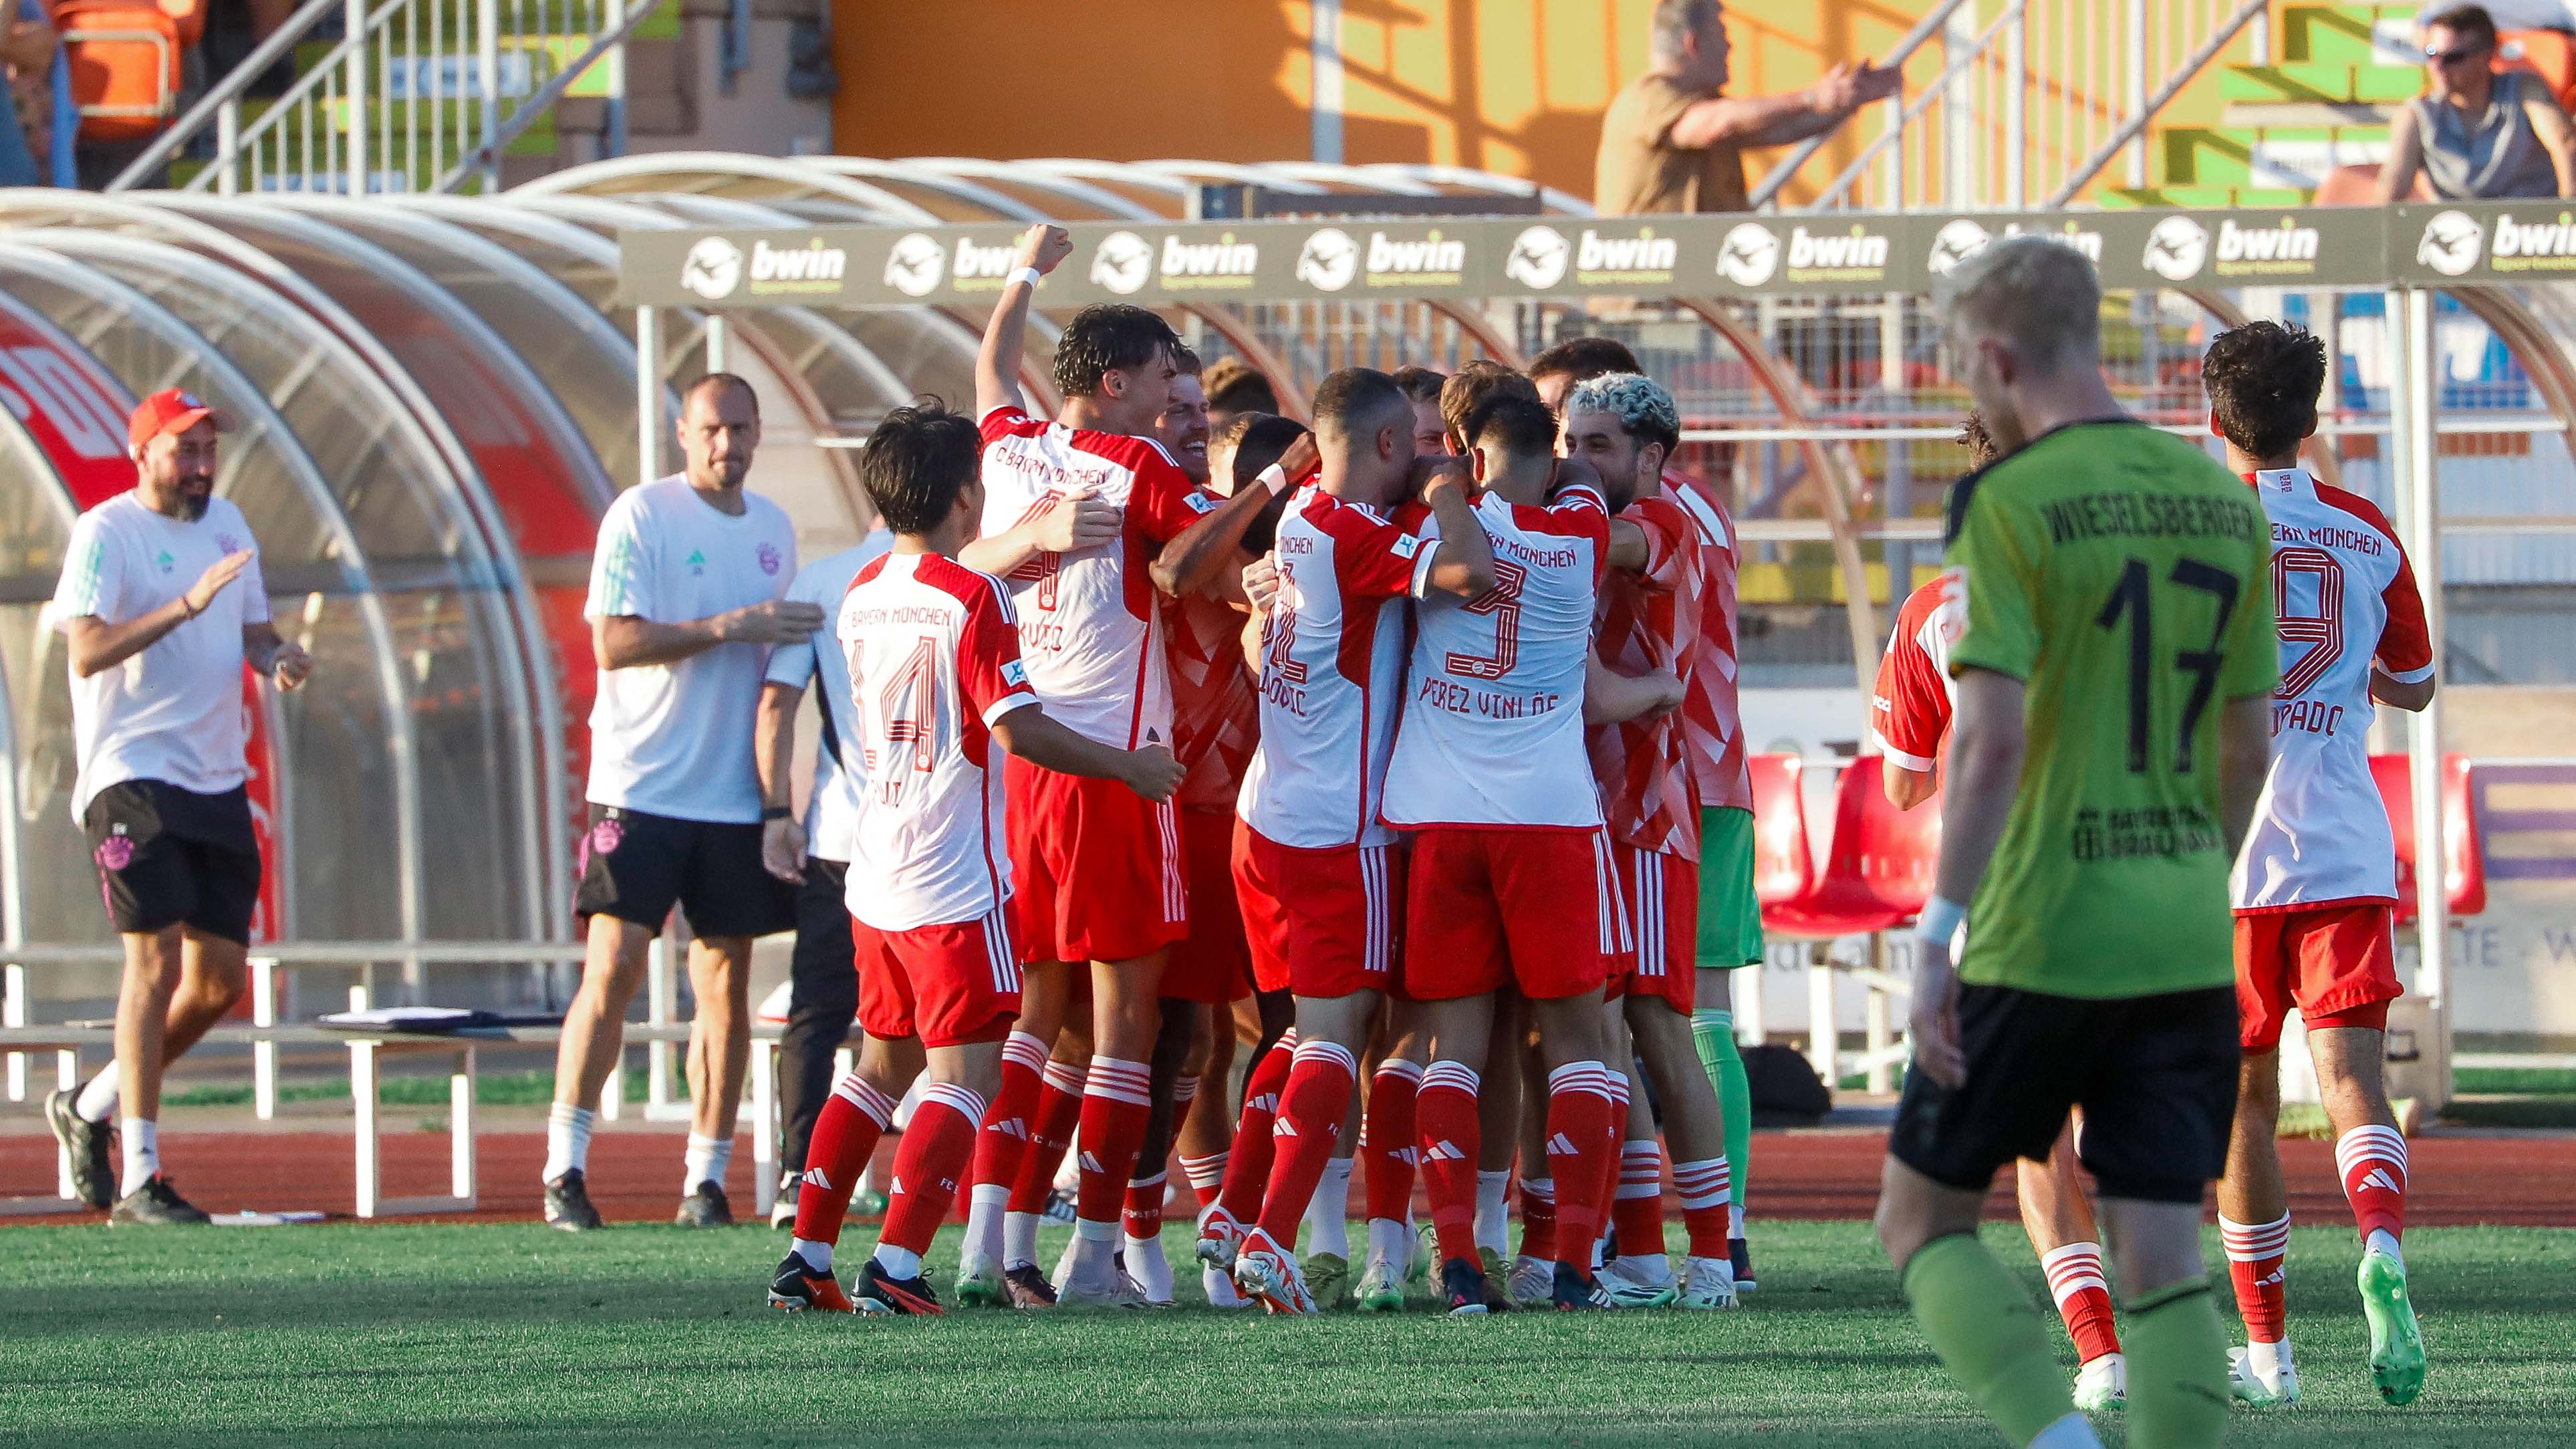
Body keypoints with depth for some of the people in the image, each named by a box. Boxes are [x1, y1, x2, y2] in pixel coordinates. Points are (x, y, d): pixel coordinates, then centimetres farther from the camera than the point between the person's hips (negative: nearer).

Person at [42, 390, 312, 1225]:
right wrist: (186, 605, -30)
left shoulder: (227, 523, 14)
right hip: (133, 773, -7)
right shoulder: (104, 532, -8)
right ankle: (138, 1181, -12)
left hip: (218, 779, 7)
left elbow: (253, 627, 23)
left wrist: (279, 658, 0)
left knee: (222, 978, 7)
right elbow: (87, 651, -20)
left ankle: (92, 1107, 27)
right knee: (156, 960, -14)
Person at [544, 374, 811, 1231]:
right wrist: (729, 627, -21)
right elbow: (614, 642, -14)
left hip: (736, 794, 5)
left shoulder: (773, 529, 14)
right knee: (613, 965, -10)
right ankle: (564, 1168, -3)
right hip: (641, 783, -5)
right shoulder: (641, 517, -5)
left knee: (727, 978, 4)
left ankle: (707, 1178, 9)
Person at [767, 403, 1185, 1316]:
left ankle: (806, 1259, 17)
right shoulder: (973, 599, -13)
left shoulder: (863, 597, 9)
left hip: (877, 877, 7)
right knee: (966, 1076, -4)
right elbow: (1017, 728, -20)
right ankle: (894, 1267, -15)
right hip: (955, 883, -7)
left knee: (883, 1064, 19)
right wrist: (1128, 767, -6)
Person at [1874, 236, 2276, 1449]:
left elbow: (1991, 737, -18)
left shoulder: (2009, 505, -10)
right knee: (2161, 1252, 4)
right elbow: (2249, 744, 14)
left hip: (2039, 943, -5)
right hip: (2188, 944, 5)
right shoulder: (2224, 505, 8)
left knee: (1923, 1219, 9)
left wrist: (1939, 935, -15)